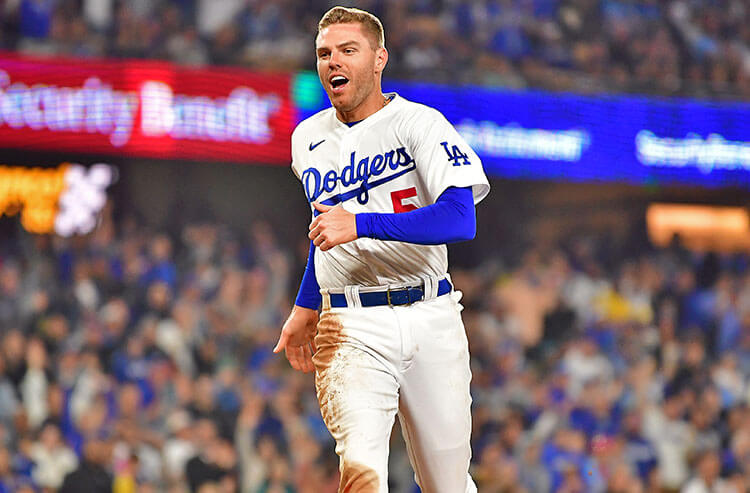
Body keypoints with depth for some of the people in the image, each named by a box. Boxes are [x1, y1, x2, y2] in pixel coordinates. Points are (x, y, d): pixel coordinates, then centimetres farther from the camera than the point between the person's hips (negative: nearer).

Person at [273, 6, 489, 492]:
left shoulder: (419, 123, -4)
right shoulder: (308, 139, 13)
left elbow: (460, 219, -19)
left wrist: (359, 225, -25)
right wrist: (306, 308, 27)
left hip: (431, 322, -2)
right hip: (350, 327, 2)